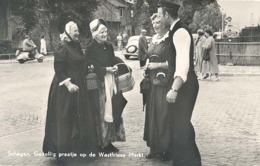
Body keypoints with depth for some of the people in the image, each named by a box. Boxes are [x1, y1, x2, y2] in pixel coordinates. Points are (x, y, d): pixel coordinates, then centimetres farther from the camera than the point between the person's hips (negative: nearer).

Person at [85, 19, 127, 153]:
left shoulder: (109, 46, 12)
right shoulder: (90, 48, -7)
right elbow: (90, 67, -11)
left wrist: (116, 67, -4)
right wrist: (106, 70, -16)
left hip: (111, 82, 6)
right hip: (98, 84, -6)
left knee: (113, 111, 7)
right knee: (100, 113, -2)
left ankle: (109, 141, 18)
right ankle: (100, 143, 9)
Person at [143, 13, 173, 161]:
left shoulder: (170, 40, -11)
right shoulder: (154, 40, 13)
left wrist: (158, 65, -16)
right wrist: (148, 65, 8)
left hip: (166, 83, -8)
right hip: (154, 82, 8)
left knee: (164, 115, -4)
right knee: (153, 114, 11)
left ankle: (167, 149, 7)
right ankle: (155, 147, 21)